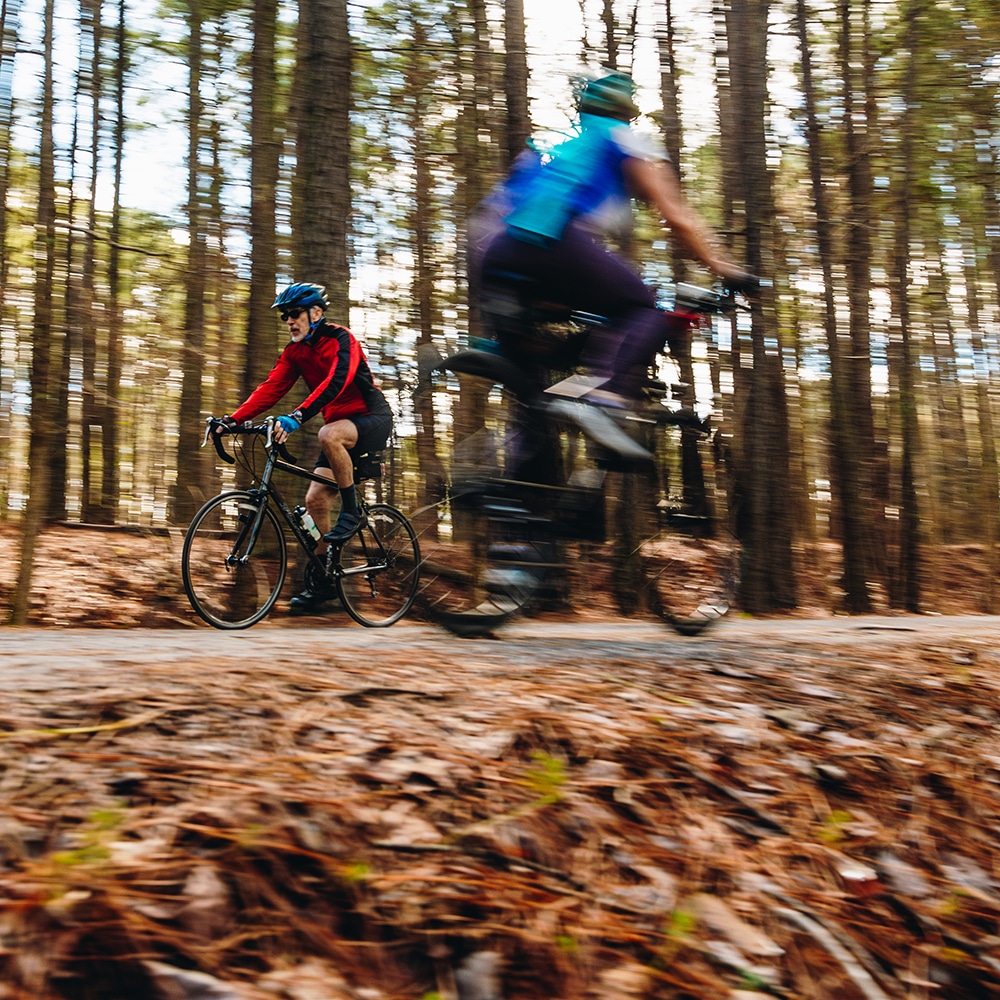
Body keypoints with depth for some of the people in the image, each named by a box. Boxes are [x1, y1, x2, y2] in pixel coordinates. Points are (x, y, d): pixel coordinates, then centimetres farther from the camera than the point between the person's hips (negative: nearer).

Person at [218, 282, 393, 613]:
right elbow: (270, 388, -5)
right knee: (315, 500, -3)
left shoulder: (341, 339, -17)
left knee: (328, 435, -39)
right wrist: (233, 418, -20)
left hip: (372, 419, -7)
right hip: (340, 423, 7)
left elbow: (335, 381, -33)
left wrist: (297, 416, -46)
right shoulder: (295, 351, 5)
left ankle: (351, 511, -20)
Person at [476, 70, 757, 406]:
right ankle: (606, 389, -22)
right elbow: (677, 218, 11)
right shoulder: (627, 141, 19)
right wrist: (727, 271, 14)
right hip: (555, 243, -6)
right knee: (646, 311, 3)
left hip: (491, 252, 7)